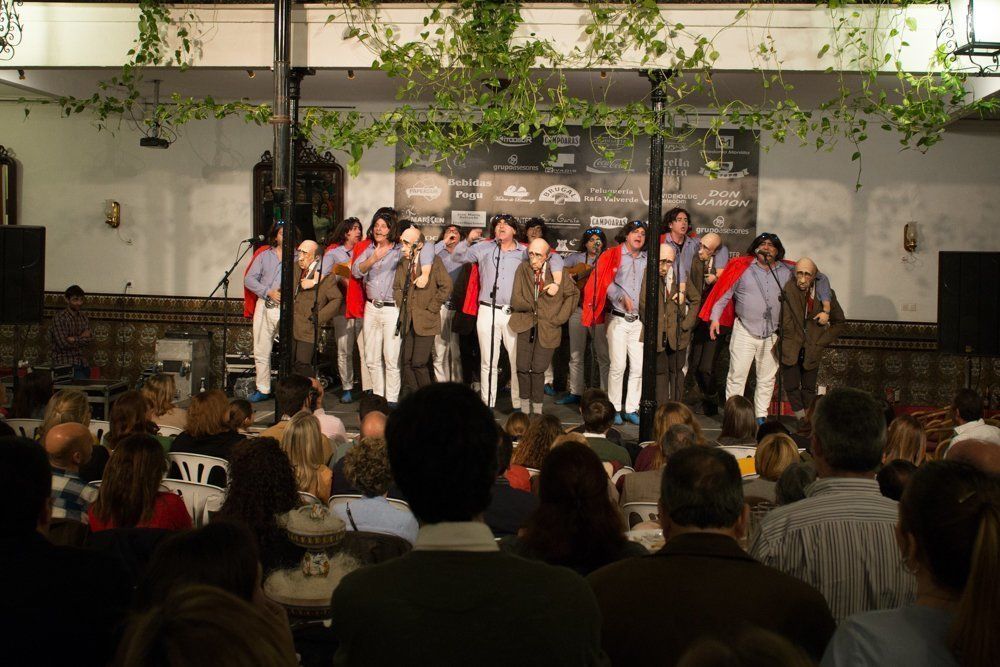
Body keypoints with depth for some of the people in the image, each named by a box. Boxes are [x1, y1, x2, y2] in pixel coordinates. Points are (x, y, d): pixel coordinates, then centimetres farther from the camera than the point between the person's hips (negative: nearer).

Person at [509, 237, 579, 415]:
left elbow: (573, 294, 8)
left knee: (538, 370, -2)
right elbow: (516, 301, -3)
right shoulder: (522, 269, -1)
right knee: (522, 368, -2)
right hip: (525, 325, 1)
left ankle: (537, 412, 12)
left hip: (547, 327, -1)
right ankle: (525, 410, 14)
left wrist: (559, 318, 2)